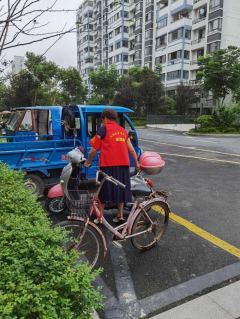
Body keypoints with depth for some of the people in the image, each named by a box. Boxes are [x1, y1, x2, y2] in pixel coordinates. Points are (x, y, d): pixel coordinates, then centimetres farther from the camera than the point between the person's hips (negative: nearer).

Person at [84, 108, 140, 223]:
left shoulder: (103, 129, 1)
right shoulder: (123, 130, 17)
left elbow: (94, 149, -1)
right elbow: (131, 150, 15)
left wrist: (88, 162, 13)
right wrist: (136, 163, 27)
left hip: (108, 164, -5)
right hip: (123, 164, 5)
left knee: (105, 189, 5)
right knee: (120, 188, 15)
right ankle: (120, 215, 20)